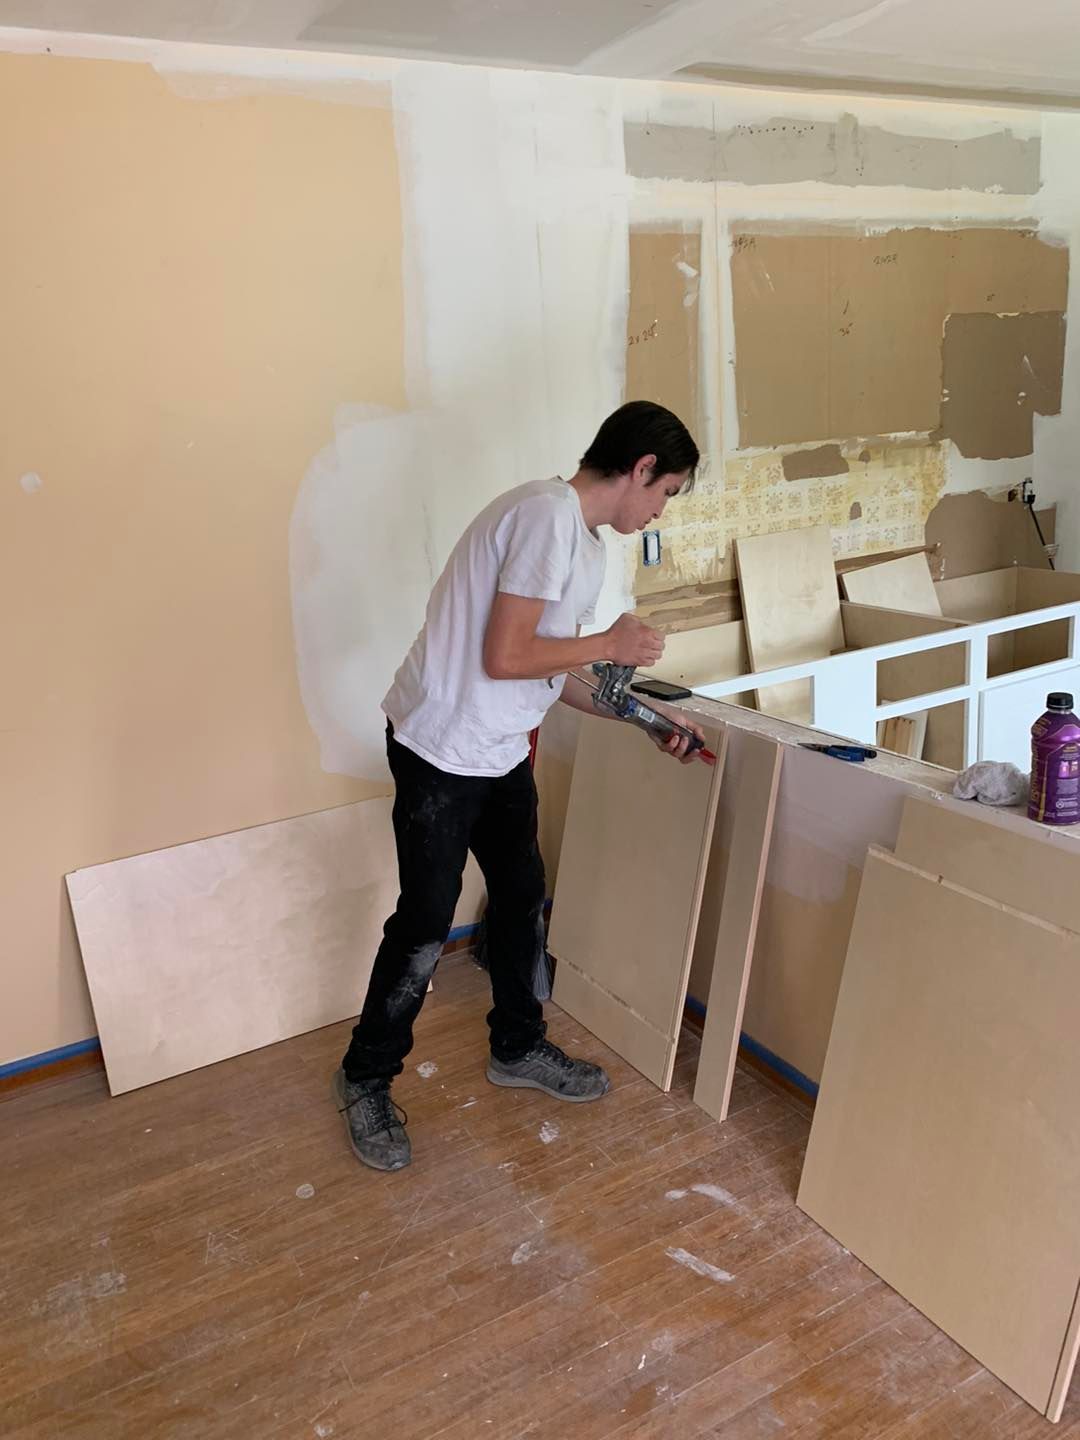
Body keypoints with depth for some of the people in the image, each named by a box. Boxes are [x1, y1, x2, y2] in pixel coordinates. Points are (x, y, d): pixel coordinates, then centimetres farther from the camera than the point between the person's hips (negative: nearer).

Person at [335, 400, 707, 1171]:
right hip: (442, 751, -10)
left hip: (500, 752, 10)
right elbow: (504, 657, -26)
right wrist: (610, 644, -14)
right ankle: (367, 1080, 23)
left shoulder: (581, 536, 10)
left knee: (524, 899, 18)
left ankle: (519, 1047, 38)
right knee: (425, 925, 2)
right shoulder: (549, 515, -22)